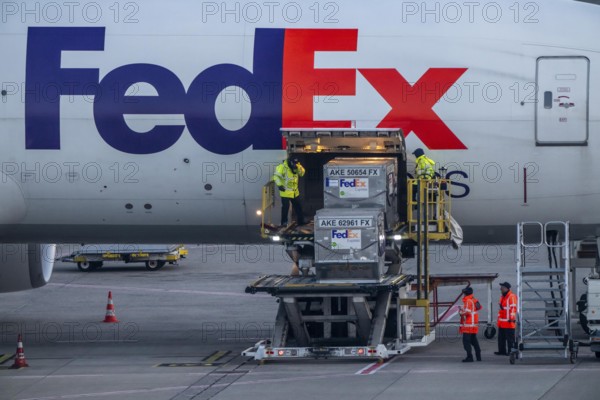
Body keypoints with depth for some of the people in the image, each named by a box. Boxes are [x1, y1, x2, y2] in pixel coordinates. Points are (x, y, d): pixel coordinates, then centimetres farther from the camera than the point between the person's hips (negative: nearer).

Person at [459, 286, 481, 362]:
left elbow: (467, 312, -24)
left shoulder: (468, 301, -15)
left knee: (466, 341, -8)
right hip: (474, 325, 9)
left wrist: (461, 312, -3)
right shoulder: (475, 301, 12)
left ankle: (469, 357, -13)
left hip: (468, 325, -9)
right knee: (474, 340, 18)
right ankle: (478, 356, 22)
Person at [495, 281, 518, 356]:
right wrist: (499, 318, 27)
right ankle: (502, 350, 18)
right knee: (501, 338, 12)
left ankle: (511, 351, -2)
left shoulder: (512, 296, -12)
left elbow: (513, 308, -18)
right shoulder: (502, 297, 18)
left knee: (510, 338, -5)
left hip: (509, 322, -10)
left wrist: (512, 318, -22)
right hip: (501, 323, 10)